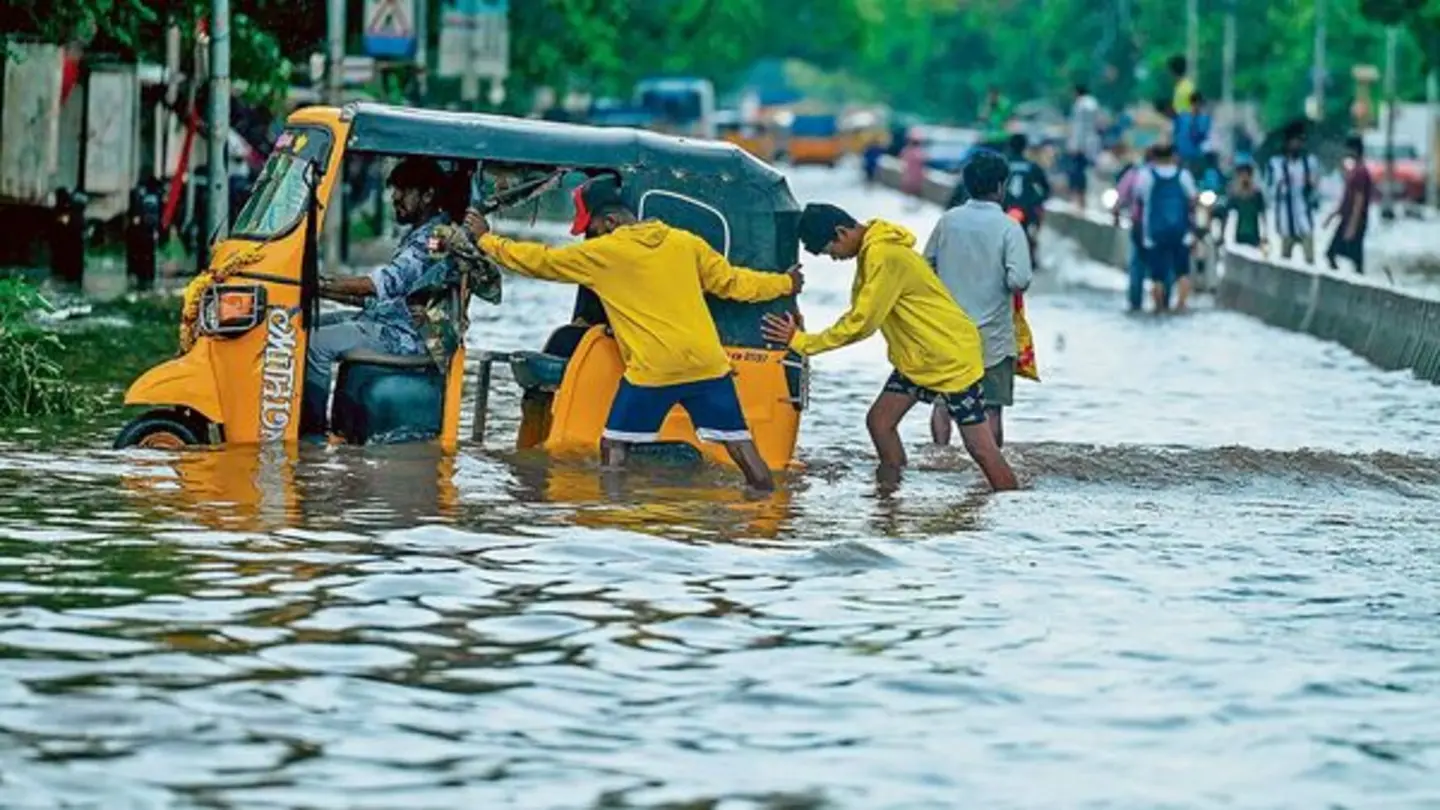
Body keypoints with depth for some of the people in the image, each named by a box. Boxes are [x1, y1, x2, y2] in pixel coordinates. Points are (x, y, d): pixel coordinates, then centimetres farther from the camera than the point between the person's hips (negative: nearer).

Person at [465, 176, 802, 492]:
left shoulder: (602, 253, -1)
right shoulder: (685, 243, 10)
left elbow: (538, 260, 6)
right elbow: (731, 282, 17)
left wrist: (486, 239, 19)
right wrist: (785, 284, 33)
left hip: (651, 373, -4)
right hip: (708, 366, 4)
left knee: (614, 448, 11)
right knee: (740, 444, 4)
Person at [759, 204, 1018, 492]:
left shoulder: (884, 257, -25)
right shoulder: (871, 250, 5)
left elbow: (861, 324, -24)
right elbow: (859, 314, 9)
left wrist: (801, 341, -16)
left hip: (952, 356, -10)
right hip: (916, 358, 10)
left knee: (981, 448, -7)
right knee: (879, 421, 3)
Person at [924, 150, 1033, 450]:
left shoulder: (948, 221, -1)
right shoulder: (1008, 228, -13)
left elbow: (926, 266, 7)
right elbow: (1019, 280, -20)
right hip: (993, 335, -3)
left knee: (943, 402, 15)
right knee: (991, 408, 4)